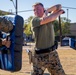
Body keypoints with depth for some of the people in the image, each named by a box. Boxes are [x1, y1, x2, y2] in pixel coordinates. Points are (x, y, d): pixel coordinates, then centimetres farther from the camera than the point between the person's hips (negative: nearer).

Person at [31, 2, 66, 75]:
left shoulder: (50, 17, 8)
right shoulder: (34, 20, -8)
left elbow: (59, 6, 6)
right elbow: (46, 19, -24)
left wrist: (47, 10, -10)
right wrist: (59, 12, -8)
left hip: (52, 54, 5)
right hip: (40, 56, -5)